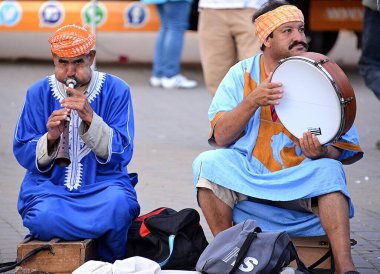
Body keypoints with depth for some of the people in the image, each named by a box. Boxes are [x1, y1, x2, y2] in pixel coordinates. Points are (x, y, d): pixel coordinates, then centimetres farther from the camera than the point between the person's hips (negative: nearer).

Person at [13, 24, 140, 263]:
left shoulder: (116, 90, 0)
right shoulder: (39, 93, 3)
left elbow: (121, 153, -8)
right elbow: (23, 154, 2)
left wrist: (90, 118, -22)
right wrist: (50, 138, -18)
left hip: (102, 182, 0)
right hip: (50, 184, 0)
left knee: (117, 205, -34)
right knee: (44, 216, -34)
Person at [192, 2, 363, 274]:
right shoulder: (242, 74, 2)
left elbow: (344, 150, -2)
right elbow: (221, 138, -7)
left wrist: (322, 153, -26)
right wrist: (253, 101, -22)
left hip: (300, 180, 0)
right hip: (246, 176, 1)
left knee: (329, 171, -30)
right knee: (209, 162, -26)